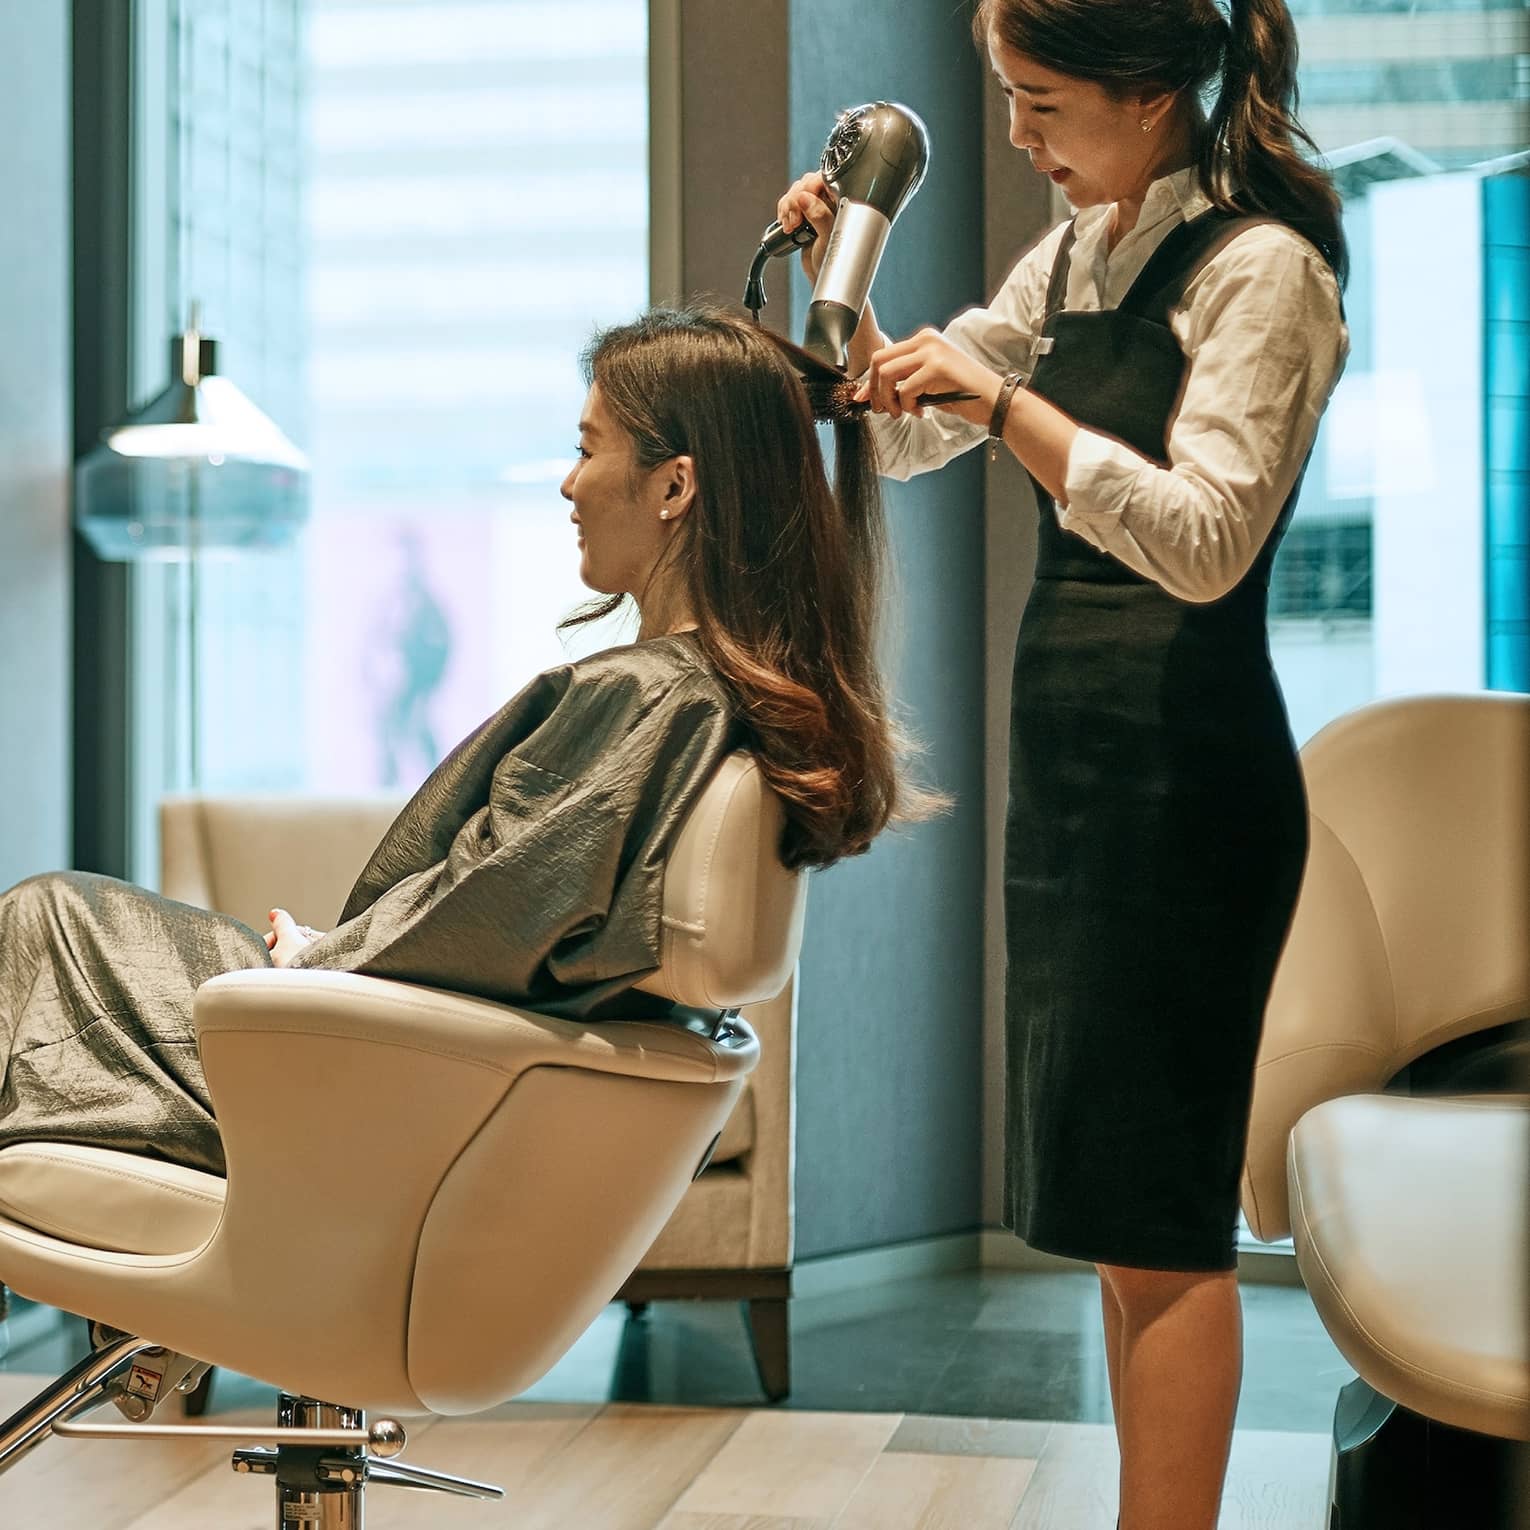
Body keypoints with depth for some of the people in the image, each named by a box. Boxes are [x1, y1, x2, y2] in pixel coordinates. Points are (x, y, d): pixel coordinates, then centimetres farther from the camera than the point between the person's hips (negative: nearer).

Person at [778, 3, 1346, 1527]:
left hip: (1184, 770, -9)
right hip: (1070, 758, 9)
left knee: (1155, 1205, -5)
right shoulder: (1078, 255, 14)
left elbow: (1205, 539, -20)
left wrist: (1002, 396, -23)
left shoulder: (1262, 267, -10)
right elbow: (904, 435, 22)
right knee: (1110, 1200, 12)